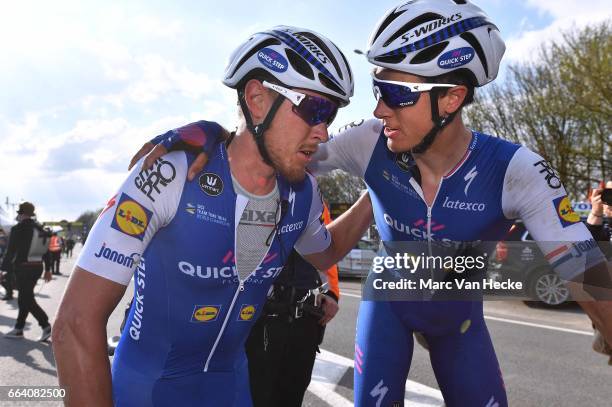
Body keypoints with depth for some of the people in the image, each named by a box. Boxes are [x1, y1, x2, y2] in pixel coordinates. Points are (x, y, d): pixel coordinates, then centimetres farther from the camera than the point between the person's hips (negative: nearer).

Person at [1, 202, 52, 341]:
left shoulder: (18, 229, -11)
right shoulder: (41, 229, 8)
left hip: (24, 268, -7)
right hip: (38, 267, 7)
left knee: (27, 299, -2)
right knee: (25, 298, 15)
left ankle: (46, 326, -8)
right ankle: (18, 329, 22)